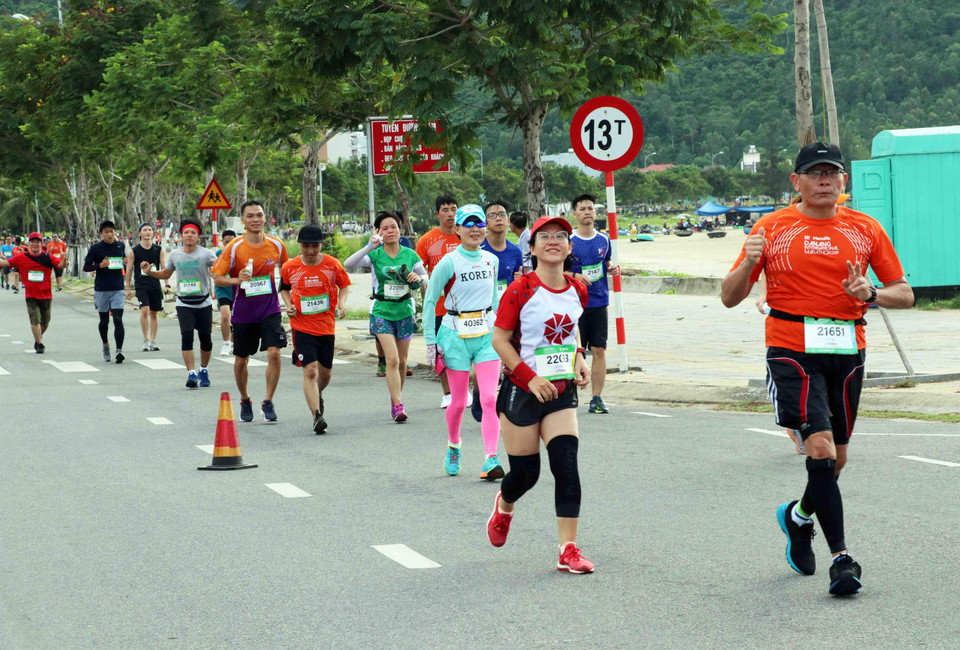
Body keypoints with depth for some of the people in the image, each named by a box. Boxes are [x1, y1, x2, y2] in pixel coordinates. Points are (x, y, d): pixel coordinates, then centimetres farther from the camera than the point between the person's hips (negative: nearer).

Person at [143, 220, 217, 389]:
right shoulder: (175, 254, 5)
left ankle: (204, 370, 28)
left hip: (203, 303, -1)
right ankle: (191, 373, -16)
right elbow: (165, 274, 20)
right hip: (184, 304, 1)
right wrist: (149, 272, 5)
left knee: (205, 337, 5)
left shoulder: (206, 254, -7)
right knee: (186, 336, -15)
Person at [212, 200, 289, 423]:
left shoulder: (276, 245, -2)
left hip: (270, 310, 0)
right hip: (243, 312, 0)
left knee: (274, 353, -16)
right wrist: (237, 280, -24)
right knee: (241, 360, 10)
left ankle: (268, 402, -3)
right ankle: (245, 400, 33)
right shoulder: (233, 248, -9)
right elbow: (217, 278, -6)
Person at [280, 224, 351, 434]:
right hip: (302, 328, -2)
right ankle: (316, 416, -17)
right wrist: (289, 305, -2)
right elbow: (284, 288, 16)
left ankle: (317, 396, 47)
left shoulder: (332, 264, -2)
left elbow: (344, 285, 12)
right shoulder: (290, 267, -3)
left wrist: (341, 304, -6)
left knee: (325, 373, 13)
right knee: (310, 371, -15)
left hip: (326, 327, 2)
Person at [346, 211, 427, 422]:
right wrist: (370, 246, -29)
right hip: (382, 312, -3)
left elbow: (425, 277, 11)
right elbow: (349, 264, -21)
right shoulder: (375, 255, -6)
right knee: (392, 359, -14)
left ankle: (396, 397, 33)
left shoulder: (409, 254, 1)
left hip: (404, 311, 3)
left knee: (402, 361, 12)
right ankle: (398, 406, -14)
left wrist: (418, 278, -13)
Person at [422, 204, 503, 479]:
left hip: (487, 334, 3)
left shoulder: (491, 260, 6)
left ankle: (491, 460, -15)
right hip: (456, 335, -3)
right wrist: (430, 341, -6)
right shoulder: (449, 263, -9)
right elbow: (429, 302, -3)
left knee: (489, 399, -10)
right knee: (459, 402, 4)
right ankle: (453, 446, 33)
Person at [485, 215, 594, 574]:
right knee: (525, 472, 5)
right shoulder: (521, 290, -13)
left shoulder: (577, 291, 3)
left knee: (567, 467, -11)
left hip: (561, 392, 4)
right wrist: (530, 378, -18)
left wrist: (579, 360, 4)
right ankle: (504, 505, 41)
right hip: (522, 391, -4)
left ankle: (568, 550, -8)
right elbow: (500, 339, -11)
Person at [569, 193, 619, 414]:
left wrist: (611, 269, 2)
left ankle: (597, 398, 6)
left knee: (599, 350, 1)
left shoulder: (604, 240, 10)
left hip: (599, 303, 4)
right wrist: (575, 277, -17)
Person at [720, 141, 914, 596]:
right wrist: (749, 262, -17)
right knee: (820, 447, -16)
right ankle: (841, 558, -12)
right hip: (792, 351, -3)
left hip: (847, 352, 3)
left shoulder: (865, 229, 8)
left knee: (836, 457, 11)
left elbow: (904, 294, 11)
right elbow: (729, 297, 3)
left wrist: (871, 294, -10)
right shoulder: (771, 229, 2)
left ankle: (799, 515, 42)